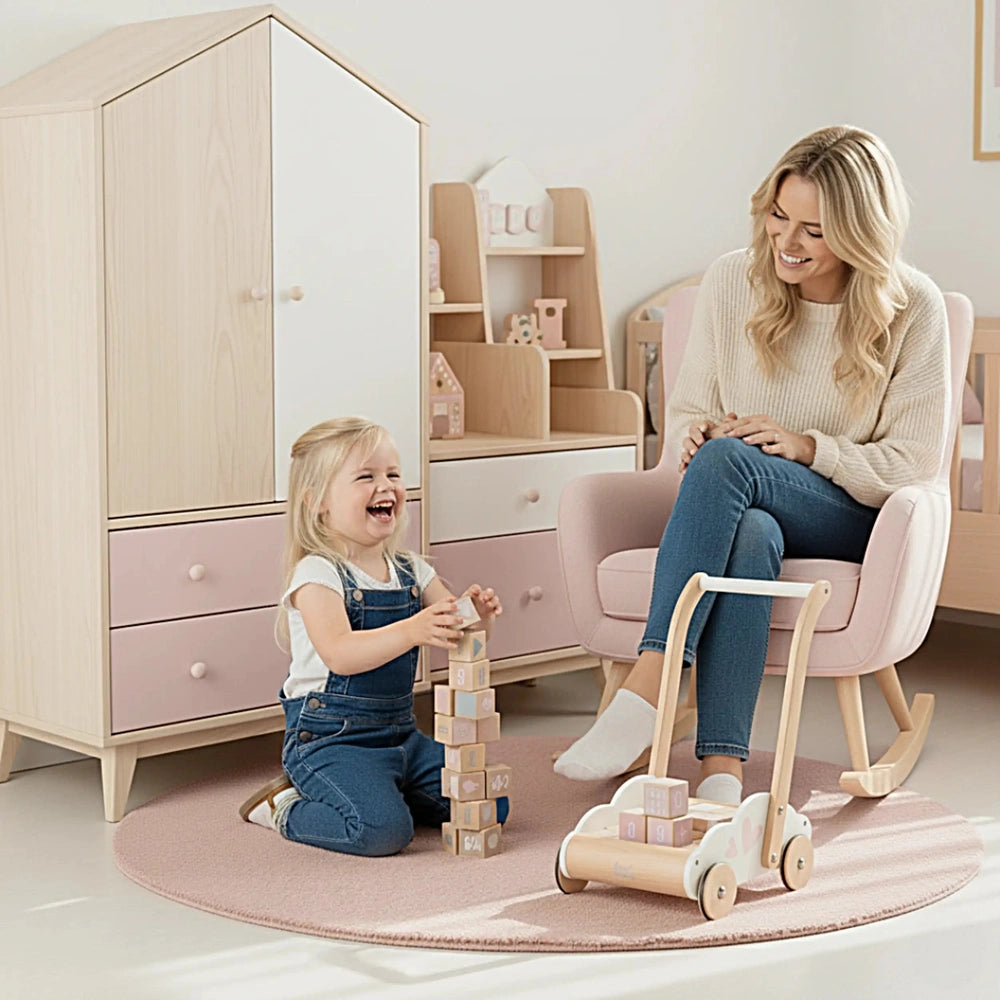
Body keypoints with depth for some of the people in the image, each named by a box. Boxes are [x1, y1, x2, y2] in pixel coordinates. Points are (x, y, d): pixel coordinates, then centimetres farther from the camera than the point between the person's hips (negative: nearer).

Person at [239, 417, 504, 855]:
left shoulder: (410, 571, 8)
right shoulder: (317, 574, -14)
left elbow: (453, 636, 6)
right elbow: (339, 654, -29)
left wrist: (478, 619, -19)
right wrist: (412, 630, -44)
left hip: (400, 733, 7)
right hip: (328, 738, -7)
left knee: (489, 805, -1)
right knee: (383, 830, -29)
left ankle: (373, 792, 15)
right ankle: (288, 809, 0)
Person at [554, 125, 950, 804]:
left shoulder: (913, 308, -5)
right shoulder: (732, 281, 2)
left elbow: (913, 462, -4)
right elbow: (686, 415, 9)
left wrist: (806, 446, -17)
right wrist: (694, 434, -16)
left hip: (850, 524, -2)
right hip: (742, 509, 2)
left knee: (726, 458, -35)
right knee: (750, 535, -39)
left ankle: (647, 692, -42)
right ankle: (722, 769, -45)